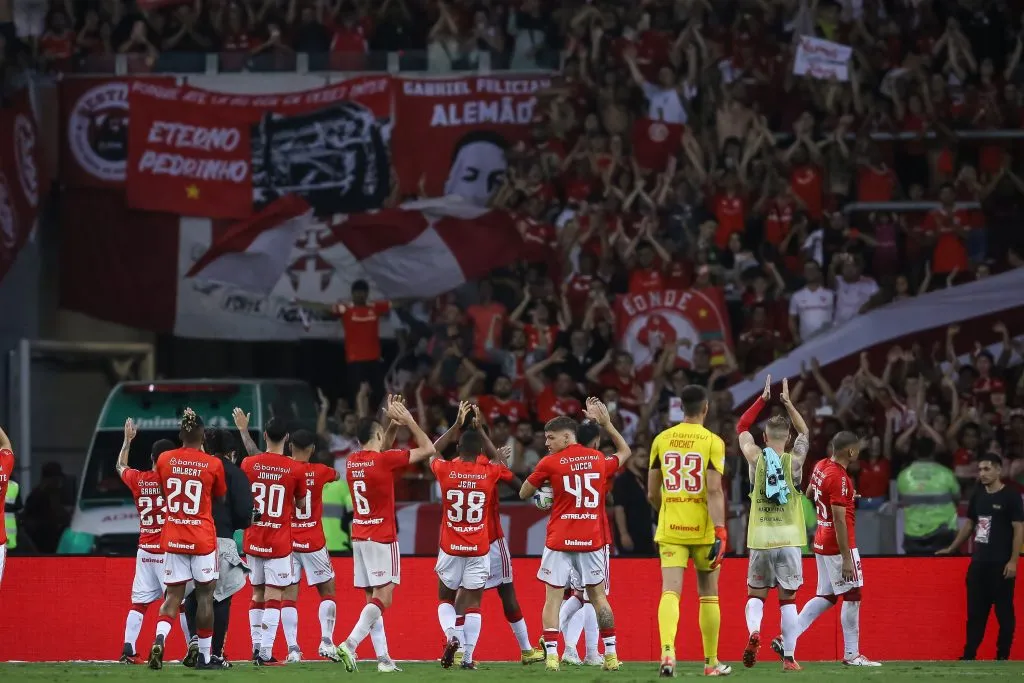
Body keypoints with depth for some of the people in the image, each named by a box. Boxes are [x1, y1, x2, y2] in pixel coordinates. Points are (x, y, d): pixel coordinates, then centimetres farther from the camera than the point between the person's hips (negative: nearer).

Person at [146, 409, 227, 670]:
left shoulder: (164, 460, 0)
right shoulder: (213, 464, -8)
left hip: (172, 538, 2)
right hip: (203, 539, -2)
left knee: (173, 595, 5)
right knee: (205, 595, 7)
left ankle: (159, 638, -21)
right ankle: (204, 656, 9)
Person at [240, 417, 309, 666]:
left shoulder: (248, 464, -3)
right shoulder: (295, 470, -8)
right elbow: (301, 504, 6)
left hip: (253, 540, 3)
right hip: (279, 541, -3)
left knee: (257, 594, 14)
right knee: (273, 596, -3)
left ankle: (257, 647, 15)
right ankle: (265, 653, -11)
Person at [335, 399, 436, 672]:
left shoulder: (352, 462, 7)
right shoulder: (384, 460, -13)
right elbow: (428, 449, -4)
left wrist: (393, 425, 24)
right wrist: (408, 421, 5)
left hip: (359, 537, 7)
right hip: (382, 538, -7)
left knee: (373, 598, 7)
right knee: (383, 597, -8)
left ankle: (382, 657, 3)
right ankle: (350, 644, -24)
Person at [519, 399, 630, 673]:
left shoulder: (550, 463, -6)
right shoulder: (598, 459, 5)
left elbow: (523, 493, 4)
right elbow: (625, 451, 27)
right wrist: (605, 423, 27)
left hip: (560, 541, -3)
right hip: (592, 540, 3)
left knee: (553, 597, 1)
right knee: (598, 596, 11)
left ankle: (551, 655, -9)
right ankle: (611, 655, 8)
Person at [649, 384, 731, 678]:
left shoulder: (662, 440, 5)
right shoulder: (712, 442, -6)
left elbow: (652, 493, 10)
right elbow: (714, 491, -15)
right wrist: (720, 531, -16)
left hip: (670, 529, 2)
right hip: (702, 528, -2)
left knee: (670, 591, -6)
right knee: (708, 595, 12)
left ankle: (667, 650, -29)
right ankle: (711, 662, 19)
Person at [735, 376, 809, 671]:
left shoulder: (756, 459, -1)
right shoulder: (794, 461, -1)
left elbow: (742, 427, 17)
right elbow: (804, 431, 19)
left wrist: (763, 399, 20)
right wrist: (788, 404, 22)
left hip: (760, 538, 0)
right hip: (789, 538, 0)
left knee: (756, 594, 11)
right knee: (788, 599, 6)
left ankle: (753, 631, -19)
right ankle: (789, 656, 2)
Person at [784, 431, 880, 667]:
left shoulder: (820, 467, 7)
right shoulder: (839, 478, -20)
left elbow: (809, 494, 27)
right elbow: (839, 520, -22)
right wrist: (846, 558, -22)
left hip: (821, 542, 9)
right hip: (838, 544, -9)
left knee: (826, 597, 14)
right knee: (852, 596, 0)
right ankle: (851, 654, 4)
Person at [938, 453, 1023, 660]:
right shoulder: (978, 495, 13)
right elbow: (969, 524, 24)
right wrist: (951, 549, 23)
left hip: (1000, 564, -7)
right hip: (978, 562, 7)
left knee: (1004, 611, -1)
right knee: (975, 611, 7)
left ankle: (1003, 656, 3)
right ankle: (969, 656, 9)